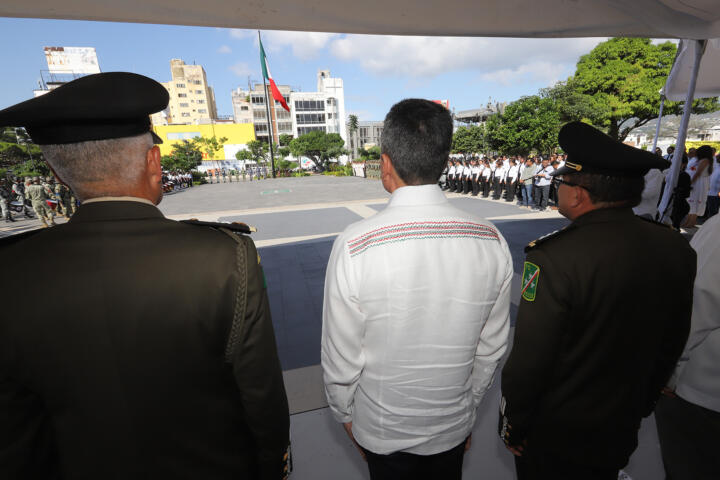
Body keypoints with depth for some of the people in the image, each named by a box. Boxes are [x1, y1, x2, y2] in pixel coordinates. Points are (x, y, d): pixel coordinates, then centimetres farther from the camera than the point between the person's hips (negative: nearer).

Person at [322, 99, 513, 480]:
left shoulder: (354, 246, -29)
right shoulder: (491, 241, -18)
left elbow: (341, 359, -18)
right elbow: (491, 348, -5)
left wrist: (344, 414, 3)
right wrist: (470, 405, 12)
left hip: (381, 431, -2)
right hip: (454, 427, 3)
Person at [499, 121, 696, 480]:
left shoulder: (553, 258, -32)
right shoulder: (676, 247, -9)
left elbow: (528, 360, -26)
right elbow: (672, 346, 3)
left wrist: (513, 425, -8)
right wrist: (640, 405, 18)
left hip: (551, 436, -5)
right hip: (623, 429, 6)